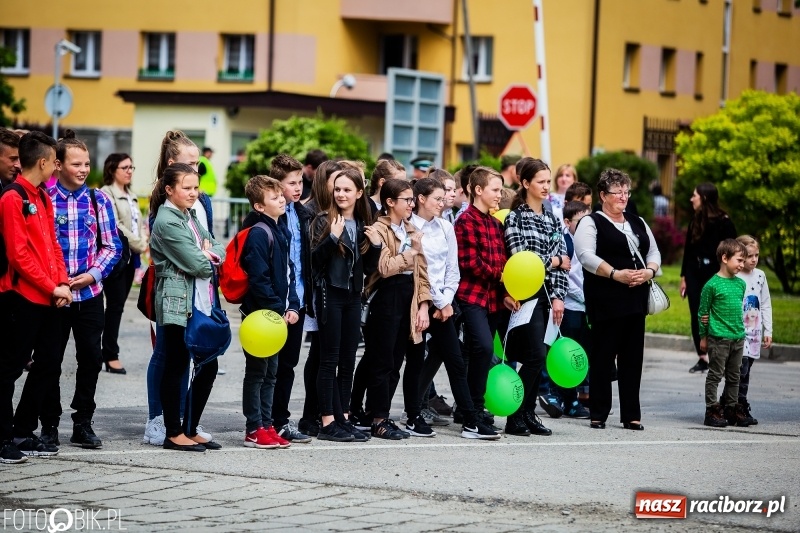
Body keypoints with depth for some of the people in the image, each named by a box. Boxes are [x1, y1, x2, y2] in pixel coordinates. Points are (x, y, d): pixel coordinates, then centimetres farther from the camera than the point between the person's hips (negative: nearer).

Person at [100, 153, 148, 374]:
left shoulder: (131, 196, 20)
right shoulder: (106, 193, -8)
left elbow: (139, 223, 19)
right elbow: (115, 225, -15)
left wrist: (143, 243, -1)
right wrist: (139, 244, -10)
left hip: (130, 256, 8)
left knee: (118, 304, 8)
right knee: (115, 304, -9)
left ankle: (108, 350, 13)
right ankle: (111, 355, -7)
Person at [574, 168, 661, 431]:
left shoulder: (638, 223, 20)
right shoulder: (591, 223, 0)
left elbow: (654, 253, 18)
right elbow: (586, 256, -13)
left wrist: (649, 272, -5)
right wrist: (616, 274, -22)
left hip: (636, 299, 6)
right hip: (606, 300, -6)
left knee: (632, 358, 6)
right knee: (603, 357, -3)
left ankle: (631, 415, 10)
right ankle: (598, 414, 3)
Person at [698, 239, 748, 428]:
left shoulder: (741, 284, 9)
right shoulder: (712, 285, -10)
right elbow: (702, 311, -5)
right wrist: (703, 337, -1)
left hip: (738, 338, 6)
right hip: (718, 339, -6)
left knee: (734, 376, 13)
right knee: (715, 375, -1)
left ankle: (731, 409, 22)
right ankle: (712, 411, 4)